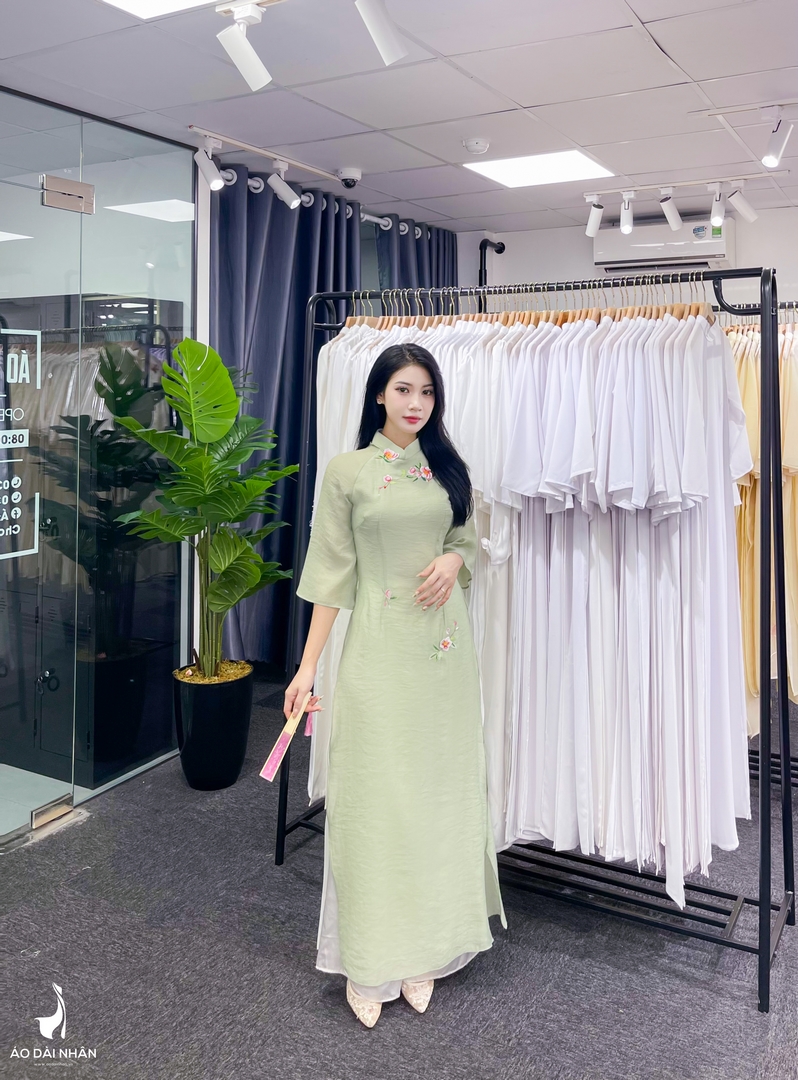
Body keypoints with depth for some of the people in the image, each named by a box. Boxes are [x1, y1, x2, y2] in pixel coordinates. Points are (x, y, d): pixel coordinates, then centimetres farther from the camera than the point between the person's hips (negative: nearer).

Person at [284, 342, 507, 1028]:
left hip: (446, 644, 4)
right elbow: (333, 573, -2)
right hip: (380, 647, -3)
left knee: (442, 786, 9)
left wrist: (455, 559, -6)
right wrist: (308, 664, -5)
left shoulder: (448, 468, 8)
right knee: (374, 795, 1)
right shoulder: (348, 471, -1)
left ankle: (426, 947, 26)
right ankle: (368, 965, 16)